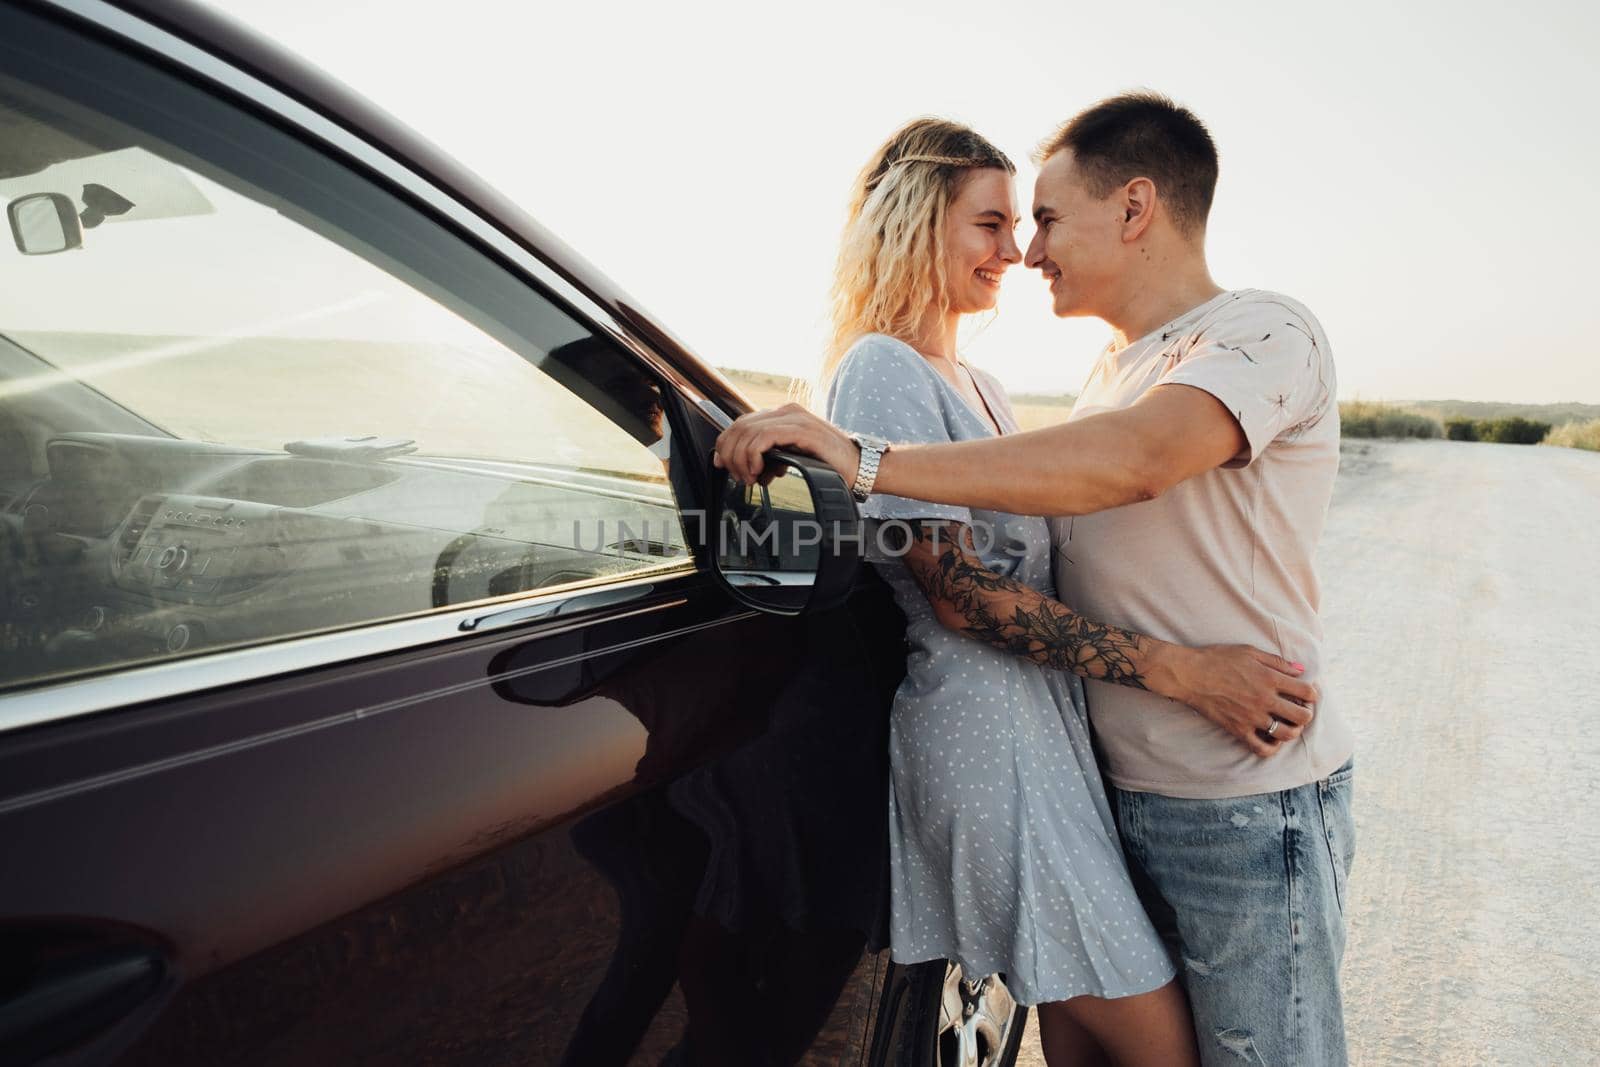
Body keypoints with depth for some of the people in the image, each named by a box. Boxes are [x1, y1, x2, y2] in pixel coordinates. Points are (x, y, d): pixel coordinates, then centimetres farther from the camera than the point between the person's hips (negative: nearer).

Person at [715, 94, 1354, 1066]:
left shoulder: (1266, 333, -13)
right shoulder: (1114, 367, 14)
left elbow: (1132, 459, -33)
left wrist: (867, 460, -35)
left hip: (1249, 809, -7)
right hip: (1120, 790, 8)